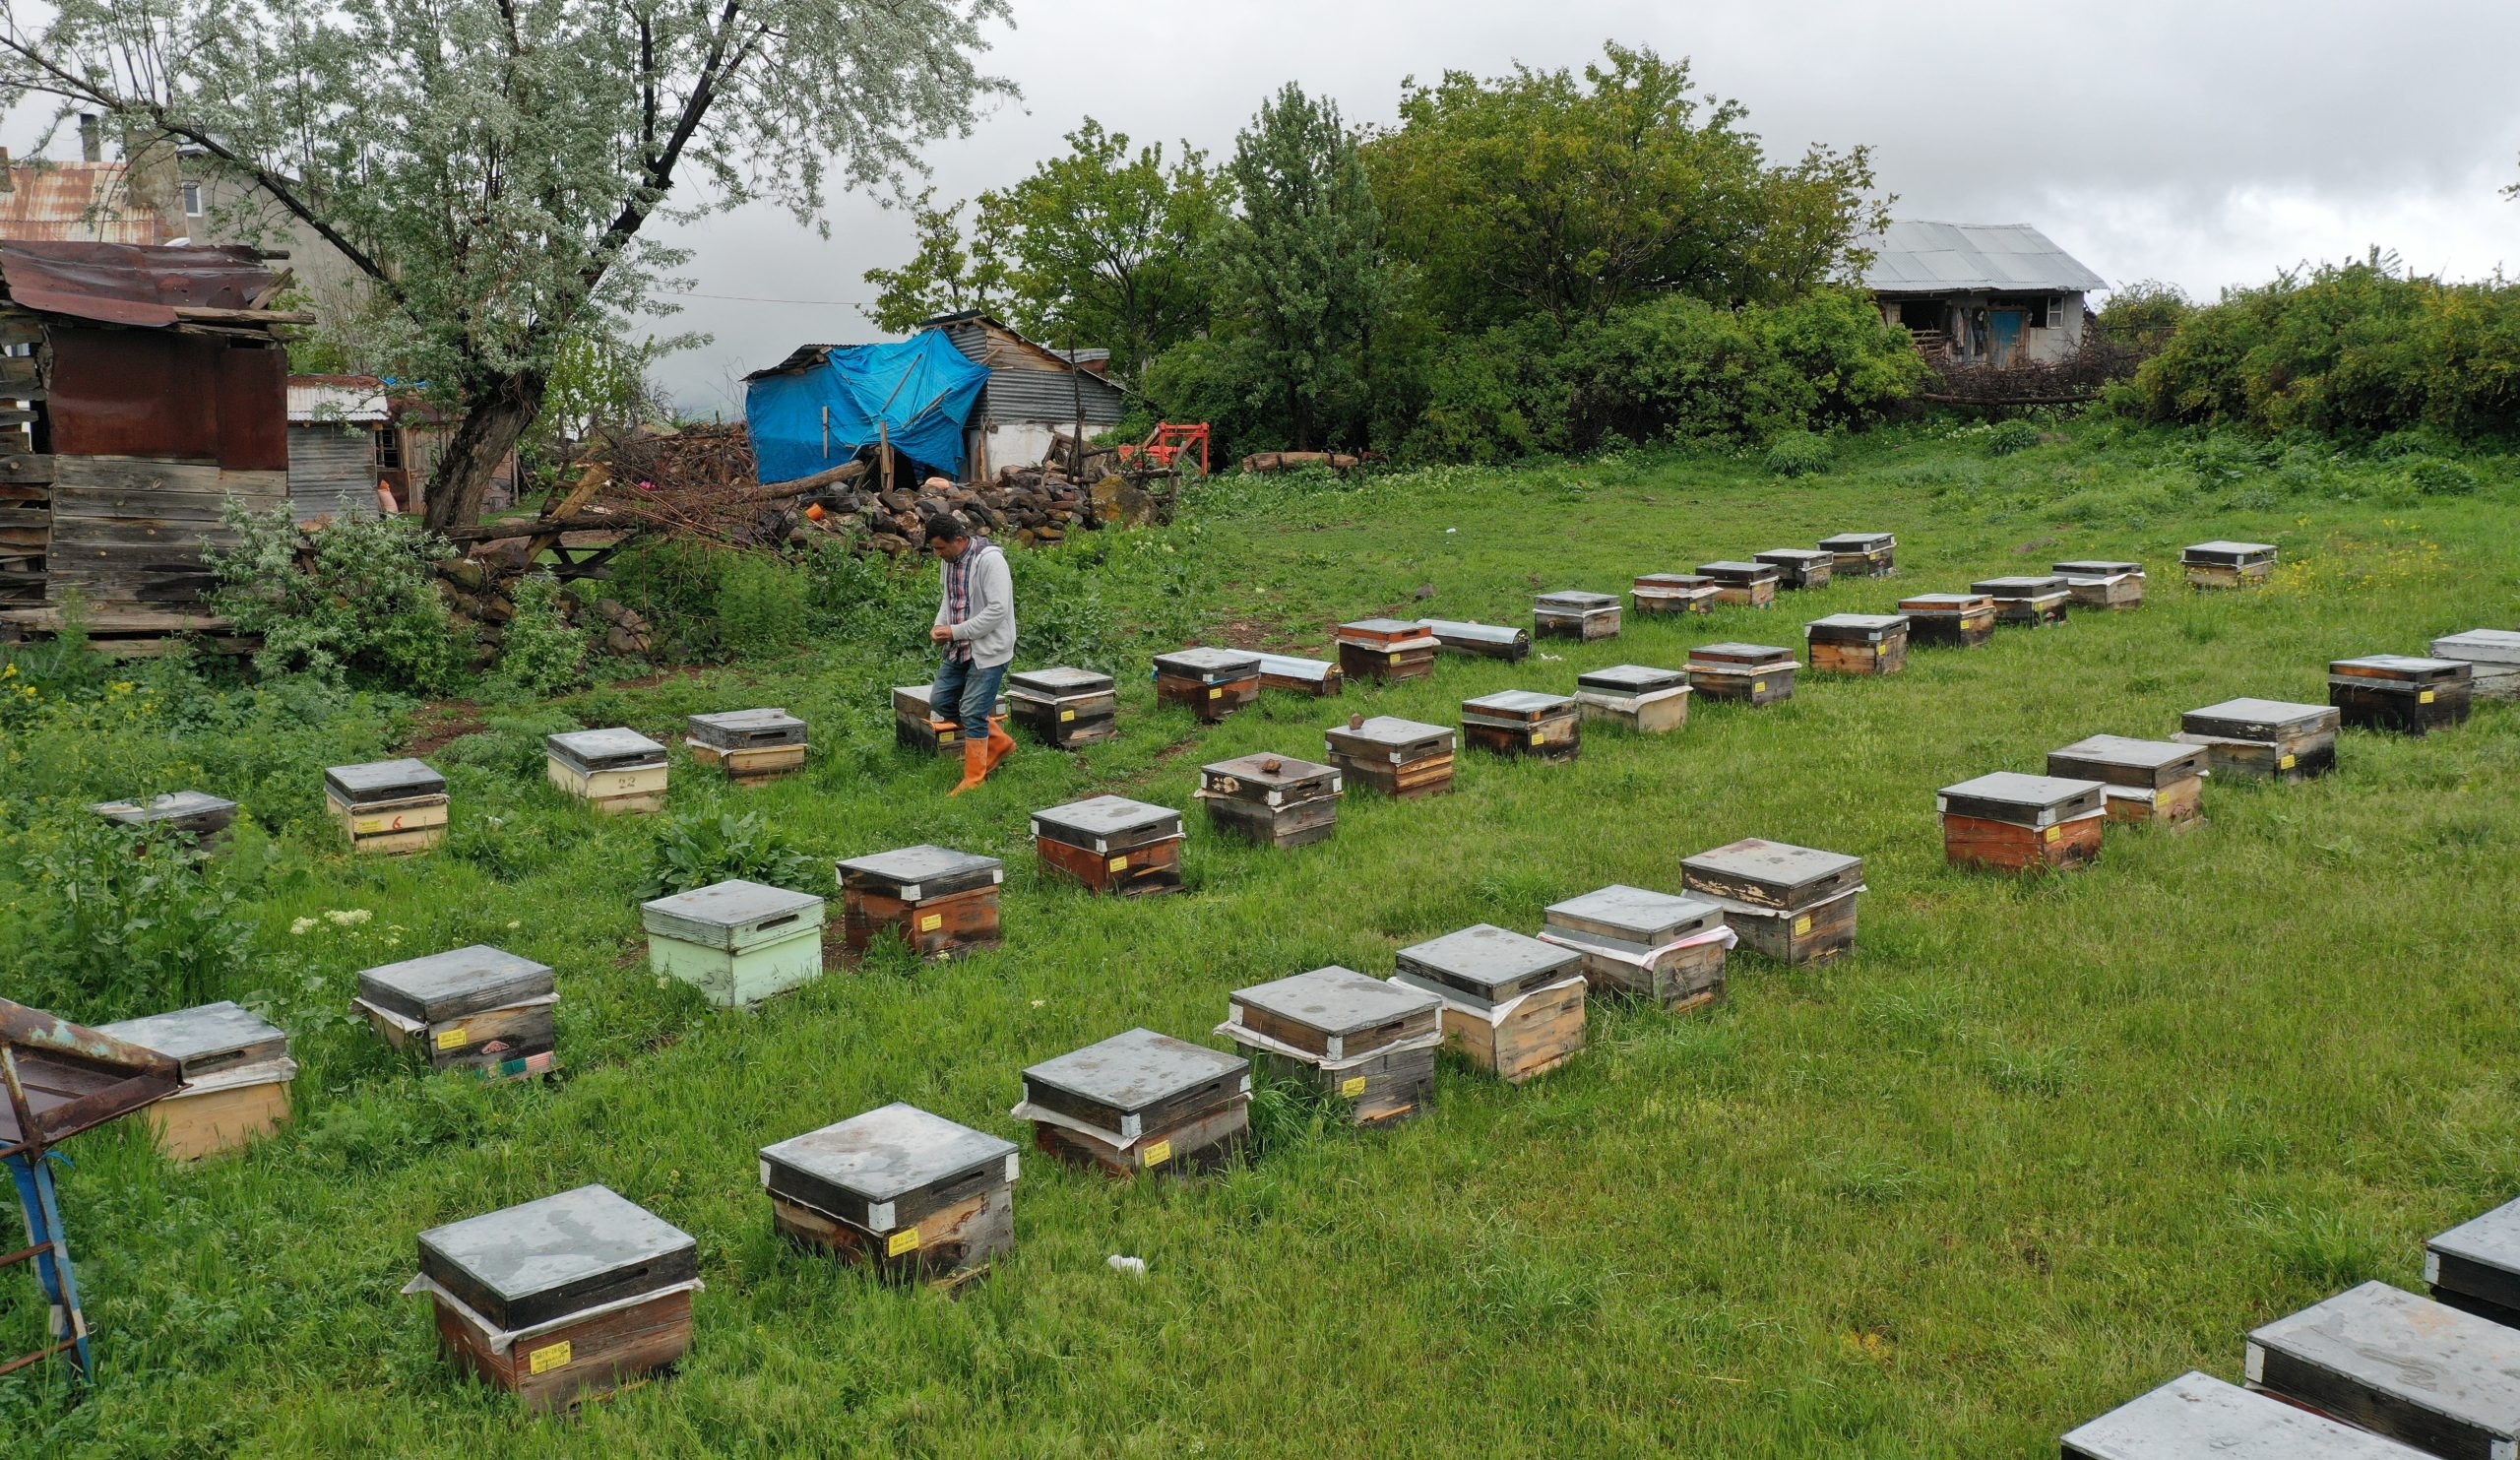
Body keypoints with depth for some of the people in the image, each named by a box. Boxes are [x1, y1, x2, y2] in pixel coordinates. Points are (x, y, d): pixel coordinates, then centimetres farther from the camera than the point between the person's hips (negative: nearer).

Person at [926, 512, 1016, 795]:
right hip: (959, 650, 9)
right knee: (940, 701, 12)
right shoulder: (949, 561, 5)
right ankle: (999, 742, 25)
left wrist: (956, 632, -22)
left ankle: (974, 780, 8)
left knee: (973, 713, -7)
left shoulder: (989, 560, -21)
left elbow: (998, 610, -25)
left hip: (988, 651, -9)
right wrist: (939, 625, 1)